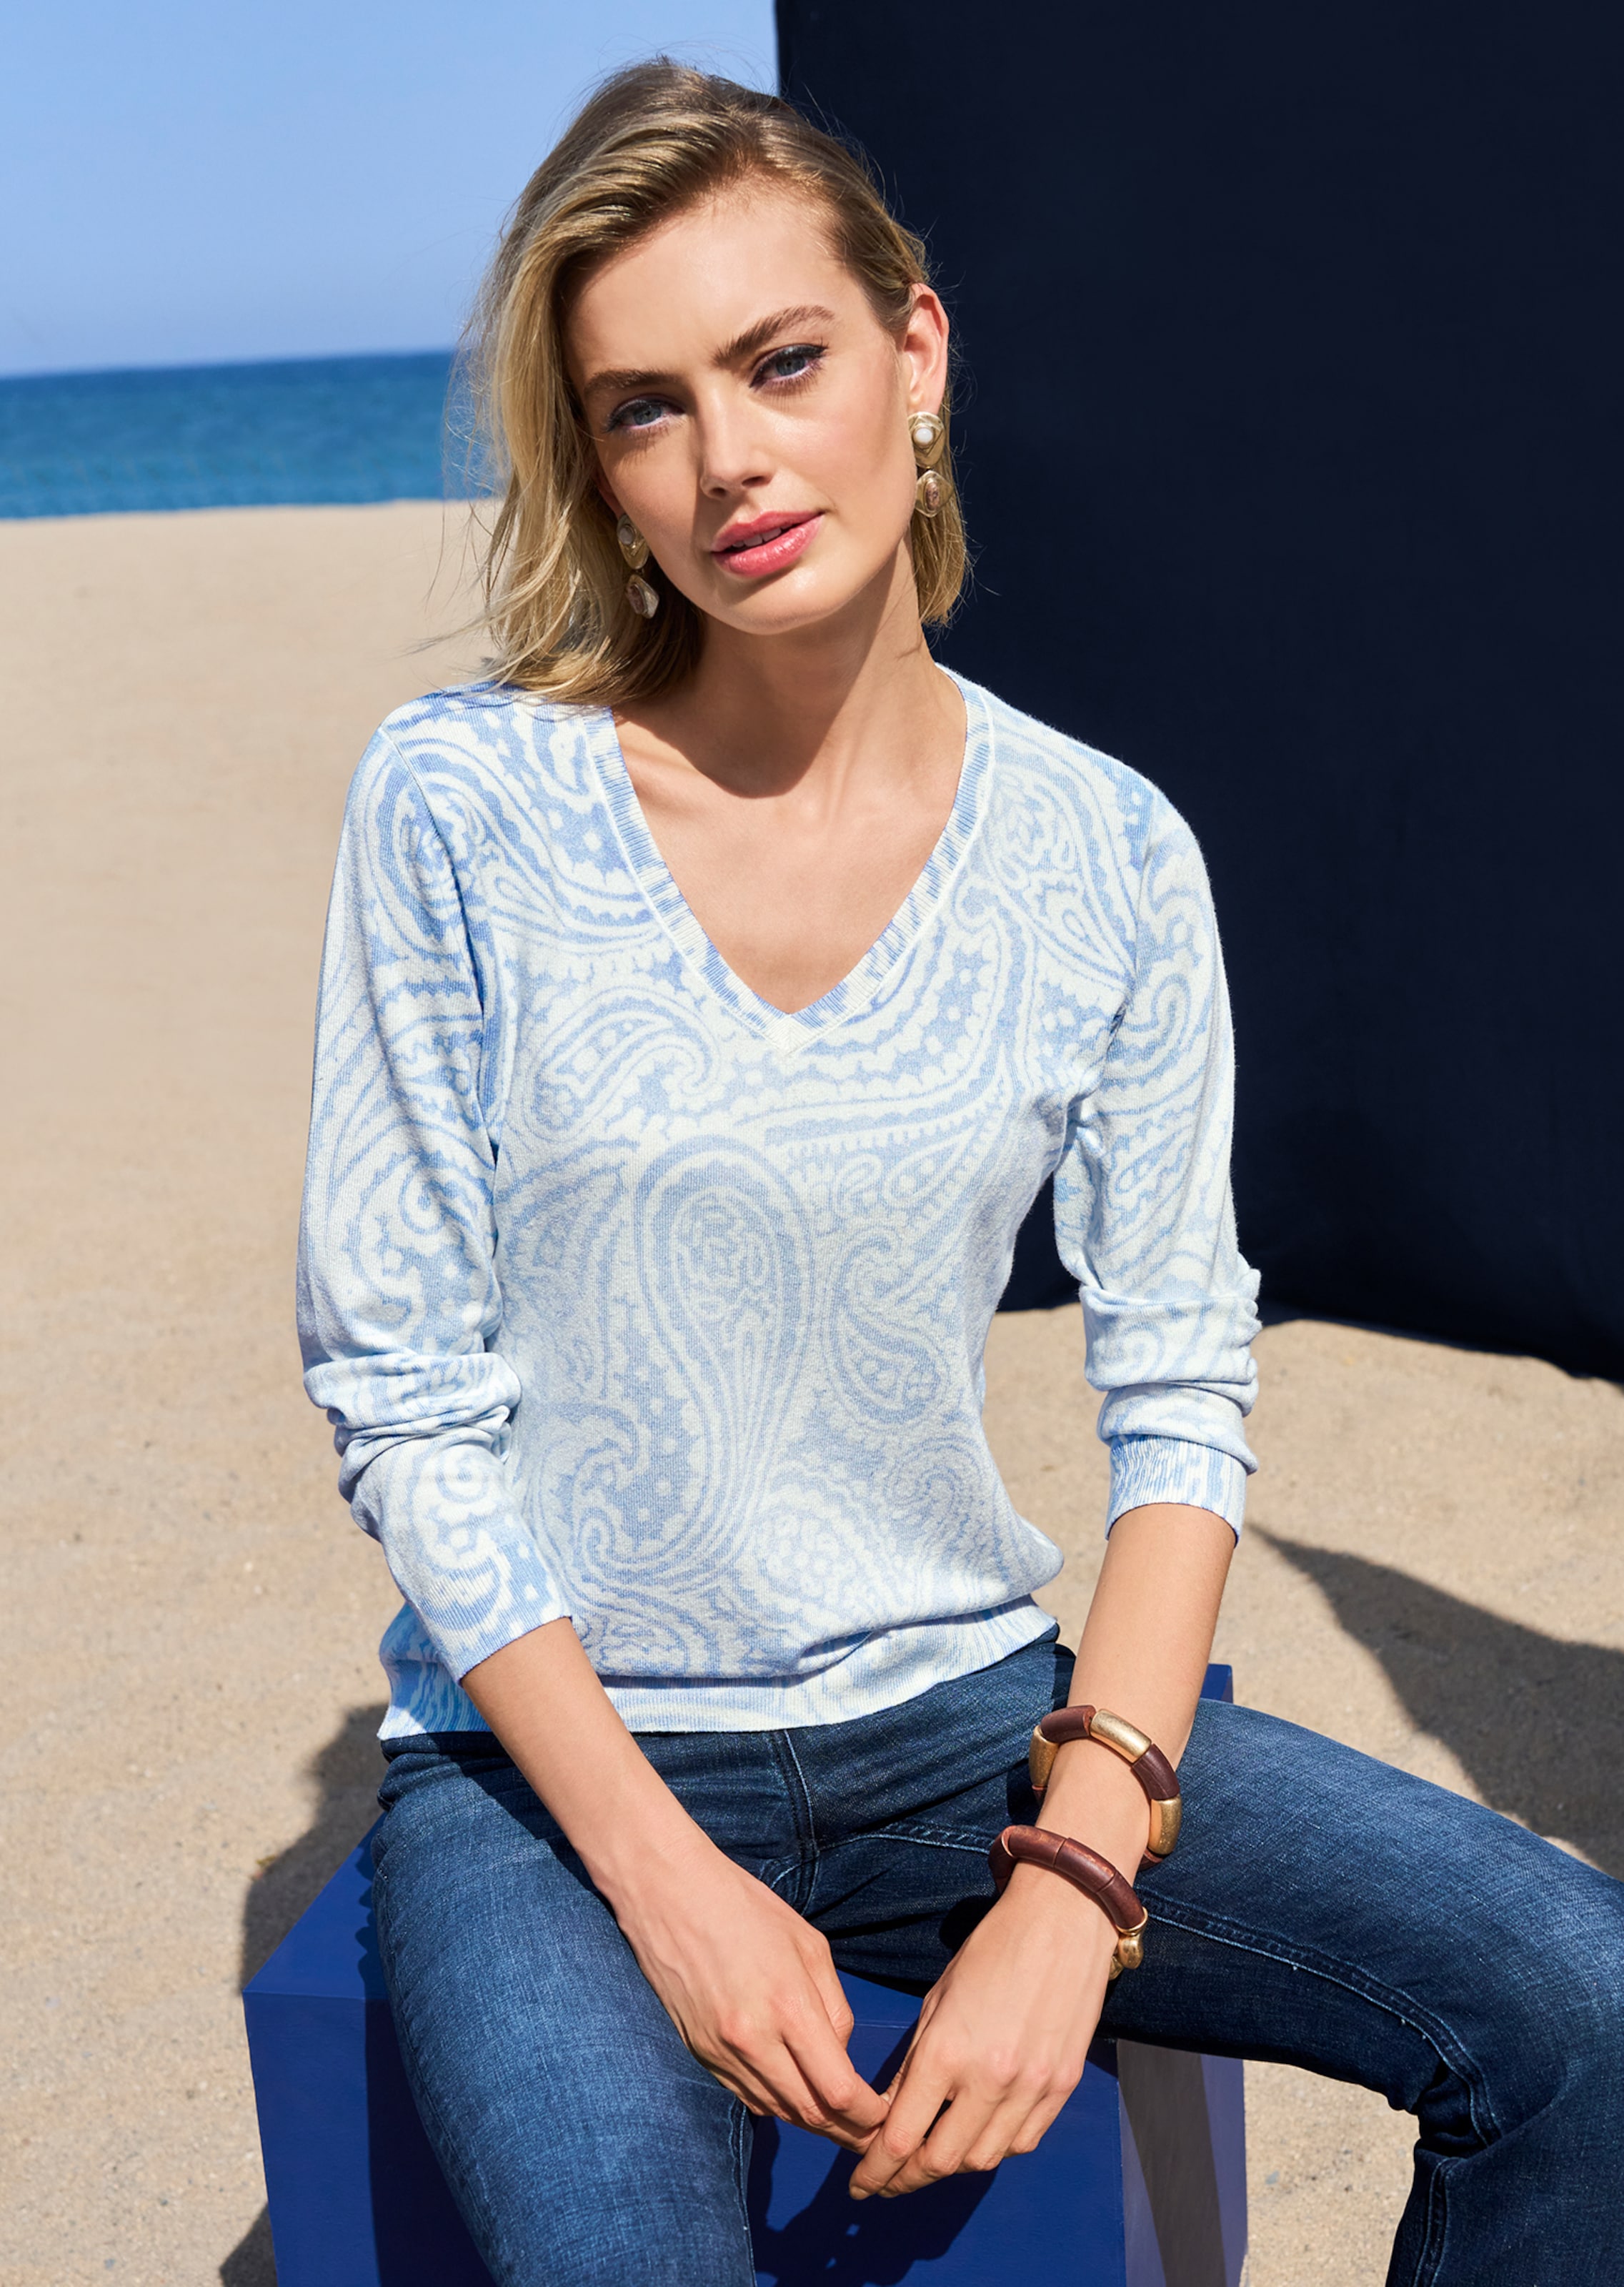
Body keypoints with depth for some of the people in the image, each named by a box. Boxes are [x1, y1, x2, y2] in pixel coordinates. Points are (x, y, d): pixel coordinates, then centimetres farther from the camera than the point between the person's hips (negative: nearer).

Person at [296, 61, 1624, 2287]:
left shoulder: (1105, 855, -3)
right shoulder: (463, 806, -10)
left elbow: (1182, 1393, -1)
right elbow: (401, 1393, -8)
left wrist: (1075, 1881, -12)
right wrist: (667, 1879, -14)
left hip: (967, 1707, 3)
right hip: (556, 1756, -2)